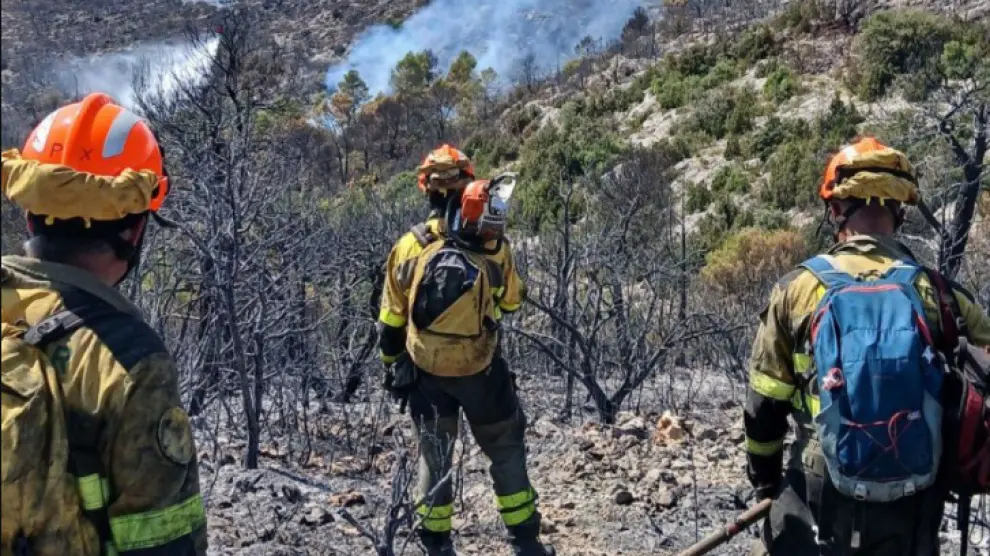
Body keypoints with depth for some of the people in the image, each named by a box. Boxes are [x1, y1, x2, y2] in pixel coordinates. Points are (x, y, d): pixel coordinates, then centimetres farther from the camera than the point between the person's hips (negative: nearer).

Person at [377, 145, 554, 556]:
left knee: (434, 457, 16)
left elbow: (392, 320, -1)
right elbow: (511, 302, 4)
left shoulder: (409, 247, -10)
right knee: (506, 452, 16)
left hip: (425, 372, 1)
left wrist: (392, 364, 13)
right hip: (479, 370, -1)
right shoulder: (494, 246, -13)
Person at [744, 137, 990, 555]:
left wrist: (765, 477, 14)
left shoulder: (798, 289, -9)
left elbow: (764, 404, -2)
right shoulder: (941, 294, -7)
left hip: (818, 497, -1)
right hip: (913, 505, 1)